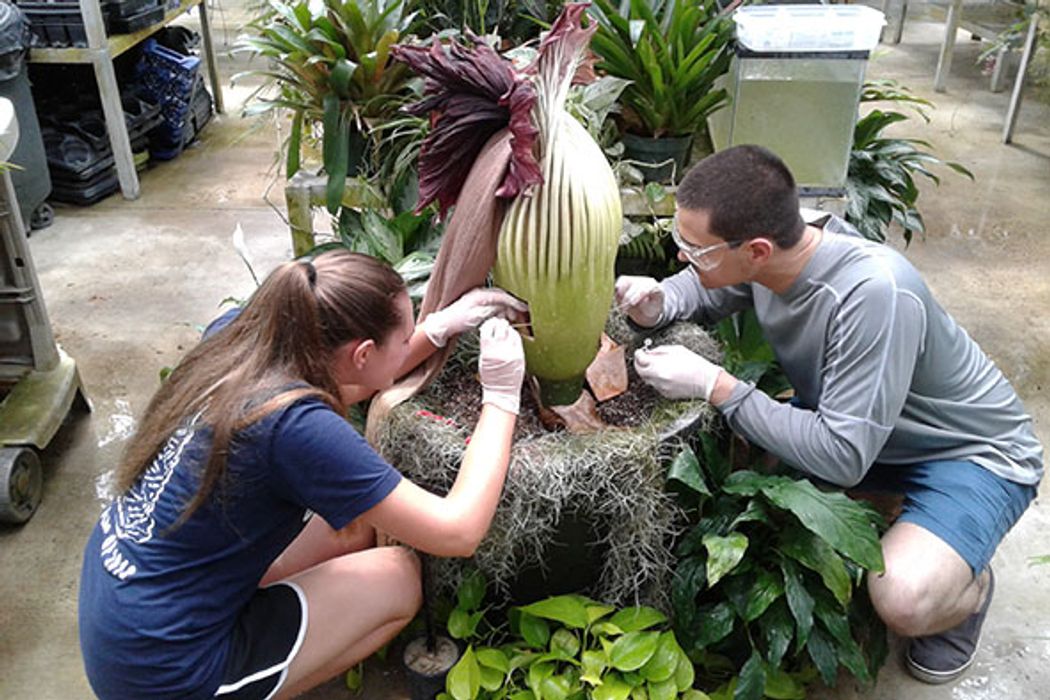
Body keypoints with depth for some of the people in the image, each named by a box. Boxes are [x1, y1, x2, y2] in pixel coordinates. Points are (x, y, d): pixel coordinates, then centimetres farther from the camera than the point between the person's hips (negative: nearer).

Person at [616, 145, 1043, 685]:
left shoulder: (875, 294, -39)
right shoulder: (768, 249, -18)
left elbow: (843, 456, -35)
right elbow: (707, 292, 4)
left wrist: (715, 387, -34)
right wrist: (661, 302, -19)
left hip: (972, 453, -7)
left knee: (904, 602, -31)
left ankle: (968, 585, 7)